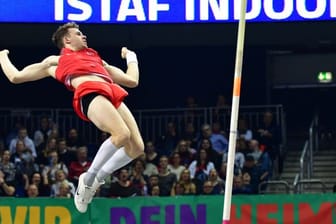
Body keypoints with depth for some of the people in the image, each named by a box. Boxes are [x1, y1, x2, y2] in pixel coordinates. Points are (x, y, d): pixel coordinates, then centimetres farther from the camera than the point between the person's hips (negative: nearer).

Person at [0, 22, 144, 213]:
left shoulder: (97, 59, 39)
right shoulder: (56, 61, 27)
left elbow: (132, 80, 41)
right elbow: (15, 76, 26)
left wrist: (131, 56, 46)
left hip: (112, 93, 6)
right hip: (89, 92, -6)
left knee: (137, 146, -13)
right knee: (121, 134, -32)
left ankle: (98, 178, 5)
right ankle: (88, 179, -16)